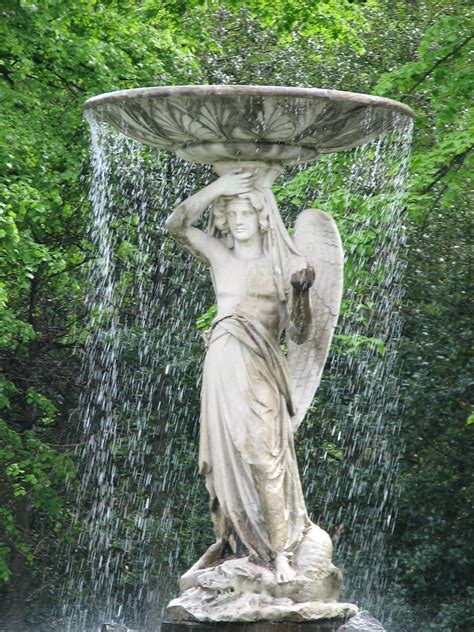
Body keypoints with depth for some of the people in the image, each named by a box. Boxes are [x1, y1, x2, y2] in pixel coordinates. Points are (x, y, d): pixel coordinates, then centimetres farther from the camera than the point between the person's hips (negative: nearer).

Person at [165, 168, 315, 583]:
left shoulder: (286, 264, 6)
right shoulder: (218, 255, 11)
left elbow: (298, 333, 5)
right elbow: (176, 224, -2)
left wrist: (301, 292, -12)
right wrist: (217, 188, -4)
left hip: (261, 368, -2)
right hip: (222, 363, 3)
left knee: (265, 455, -11)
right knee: (223, 456, 4)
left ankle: (280, 552, -12)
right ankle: (225, 541, 13)